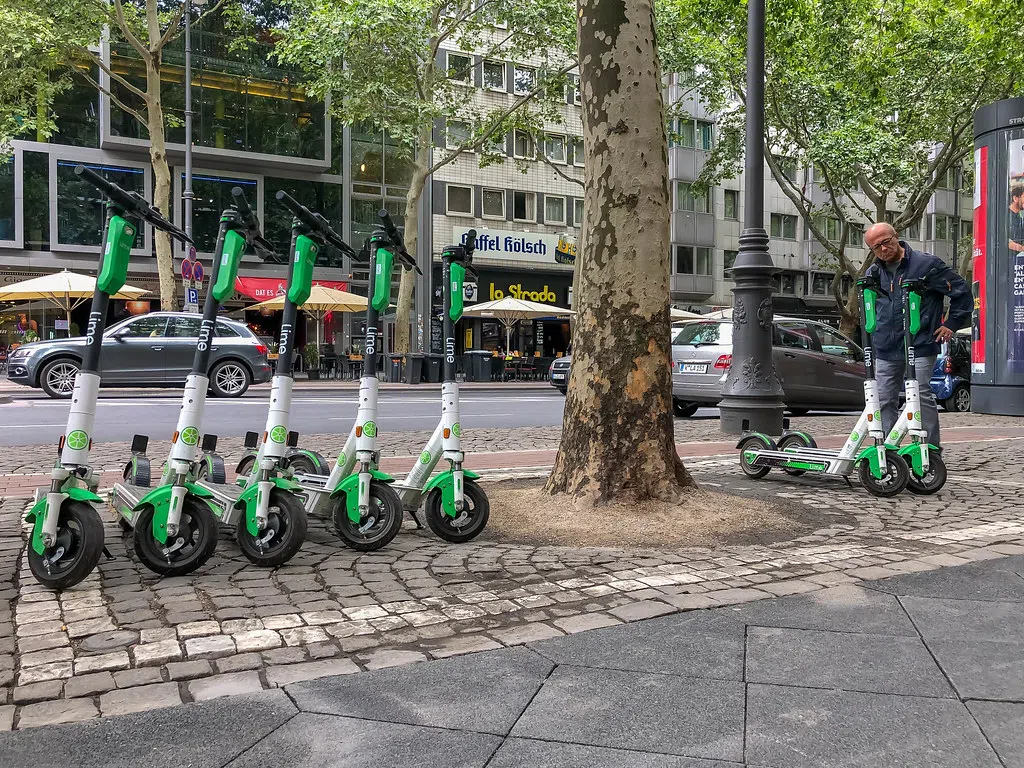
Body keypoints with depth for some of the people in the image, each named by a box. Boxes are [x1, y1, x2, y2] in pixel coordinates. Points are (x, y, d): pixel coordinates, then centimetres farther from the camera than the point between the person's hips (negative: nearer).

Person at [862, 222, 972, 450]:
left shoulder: (926, 264, -4)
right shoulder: (873, 273, 12)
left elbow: (961, 291, 1)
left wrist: (951, 324, 0)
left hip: (920, 347, -5)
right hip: (885, 349, 5)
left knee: (921, 396, -8)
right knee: (884, 400, 5)